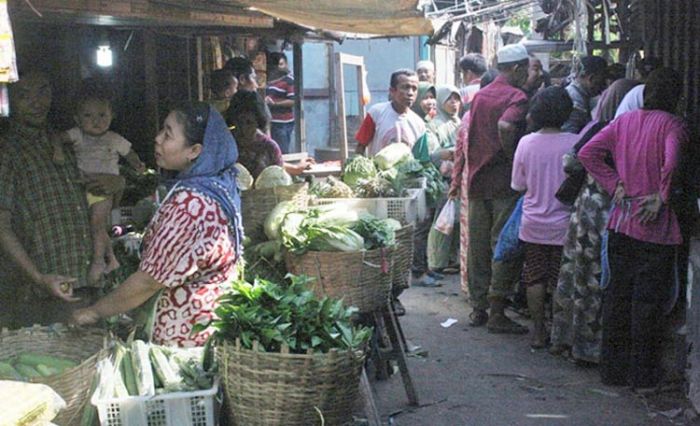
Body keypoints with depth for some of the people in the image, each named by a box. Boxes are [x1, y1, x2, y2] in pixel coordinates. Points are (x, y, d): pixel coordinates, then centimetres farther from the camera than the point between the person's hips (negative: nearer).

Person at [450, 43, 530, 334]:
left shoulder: (480, 95, 14)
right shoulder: (516, 97, -10)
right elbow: (505, 126, -29)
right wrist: (513, 157, -16)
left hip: (477, 179, 7)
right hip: (504, 182, -7)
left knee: (478, 246, 11)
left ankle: (478, 308, 17)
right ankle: (497, 314, -1)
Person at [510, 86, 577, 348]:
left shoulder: (526, 143, -6)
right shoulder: (575, 142, -13)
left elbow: (518, 186, 1)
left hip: (533, 225, 2)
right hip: (564, 224, -2)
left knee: (535, 279, 11)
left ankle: (538, 333, 17)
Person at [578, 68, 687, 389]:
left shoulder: (624, 121, 7)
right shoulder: (671, 124, -9)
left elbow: (587, 152, 0)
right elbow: (671, 163, -26)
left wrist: (614, 184, 2)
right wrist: (662, 198, -13)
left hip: (621, 222, 5)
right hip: (655, 228, -5)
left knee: (617, 295, 13)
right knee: (649, 300, 5)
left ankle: (613, 370, 20)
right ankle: (642, 375, 13)